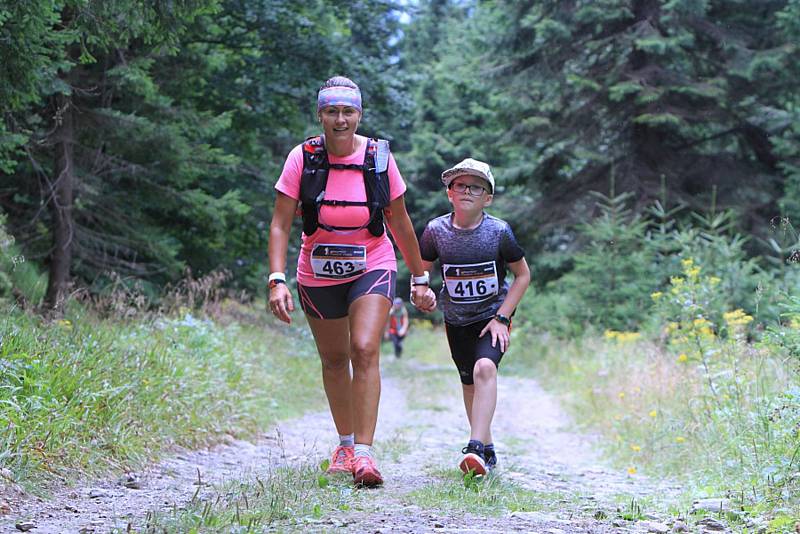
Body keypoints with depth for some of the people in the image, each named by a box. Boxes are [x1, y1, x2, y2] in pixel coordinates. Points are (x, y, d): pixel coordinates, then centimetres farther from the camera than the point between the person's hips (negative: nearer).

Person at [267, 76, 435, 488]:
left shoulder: (379, 157, -9)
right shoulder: (302, 158, -11)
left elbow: (400, 223, 3)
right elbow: (280, 225, -13)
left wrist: (420, 279, 9)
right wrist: (277, 281, -26)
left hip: (371, 268, -1)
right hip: (318, 275, 1)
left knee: (365, 350, -20)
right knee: (334, 361, 13)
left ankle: (364, 453, -23)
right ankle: (345, 443, 33)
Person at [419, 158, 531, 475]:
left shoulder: (499, 232, -16)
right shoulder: (436, 230, -11)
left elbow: (523, 275, -5)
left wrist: (501, 318, -12)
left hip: (493, 316, -3)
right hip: (456, 320, 3)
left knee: (484, 368, -27)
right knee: (469, 382, 13)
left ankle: (476, 448, -34)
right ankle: (487, 450, 31)